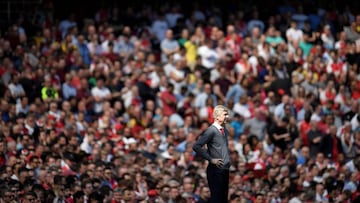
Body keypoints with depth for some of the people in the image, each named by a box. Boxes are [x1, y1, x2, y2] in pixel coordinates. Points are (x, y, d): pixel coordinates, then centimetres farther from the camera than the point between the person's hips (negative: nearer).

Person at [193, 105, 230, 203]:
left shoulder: (224, 130, 14)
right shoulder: (211, 130, -11)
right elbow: (196, 147, -19)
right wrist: (210, 159, -17)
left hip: (225, 170, 8)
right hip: (216, 170, -8)